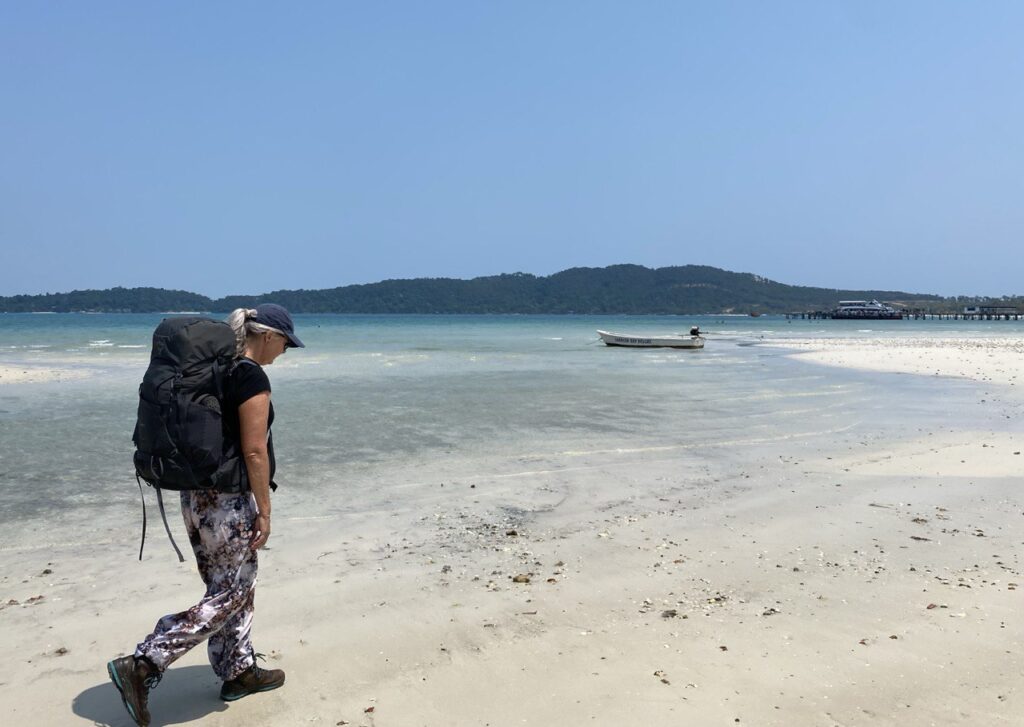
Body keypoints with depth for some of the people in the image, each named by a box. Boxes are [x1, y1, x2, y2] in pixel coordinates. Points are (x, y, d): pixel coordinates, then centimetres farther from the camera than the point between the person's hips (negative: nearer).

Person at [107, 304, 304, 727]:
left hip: (196, 496, 9)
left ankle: (238, 673, 31)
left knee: (239, 585, 19)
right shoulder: (252, 378, -18)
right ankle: (141, 667, 2)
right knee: (227, 596, 4)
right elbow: (254, 451, -20)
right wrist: (264, 511, -13)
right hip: (230, 502, -9)